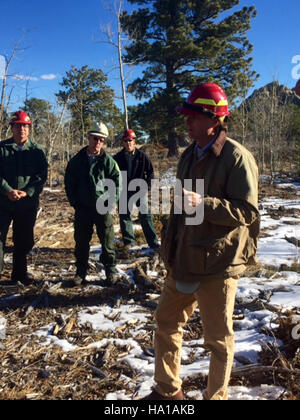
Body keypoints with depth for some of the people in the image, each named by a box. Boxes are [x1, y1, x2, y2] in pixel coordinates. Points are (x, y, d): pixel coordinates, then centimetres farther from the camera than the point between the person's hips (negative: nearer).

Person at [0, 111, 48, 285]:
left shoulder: (37, 150, 4)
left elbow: (42, 176, -3)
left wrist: (27, 192, -16)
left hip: (28, 204, 2)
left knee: (24, 241, 12)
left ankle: (20, 273, 27)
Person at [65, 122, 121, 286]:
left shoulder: (108, 160, -1)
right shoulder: (77, 160, 4)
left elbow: (117, 181, 2)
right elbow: (68, 183, 10)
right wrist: (74, 202, 3)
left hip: (103, 208, -2)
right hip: (82, 208, 2)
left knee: (108, 241, 5)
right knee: (81, 242, 10)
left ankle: (111, 271, 19)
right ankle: (81, 272, 23)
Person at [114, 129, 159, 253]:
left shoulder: (142, 156, 0)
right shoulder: (118, 157, 1)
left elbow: (150, 172, 6)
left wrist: (147, 186, -3)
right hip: (124, 191, 2)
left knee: (145, 215, -2)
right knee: (124, 215, 7)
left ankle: (153, 242, 5)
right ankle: (128, 241, 20)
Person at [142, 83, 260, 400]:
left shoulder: (237, 157, -13)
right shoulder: (189, 156, 11)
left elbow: (247, 211, -17)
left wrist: (203, 204, -28)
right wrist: (169, 249, 18)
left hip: (217, 264, -8)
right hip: (183, 260, 8)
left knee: (218, 338, 8)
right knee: (166, 323, 16)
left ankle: (216, 396, 31)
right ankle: (167, 390, 36)